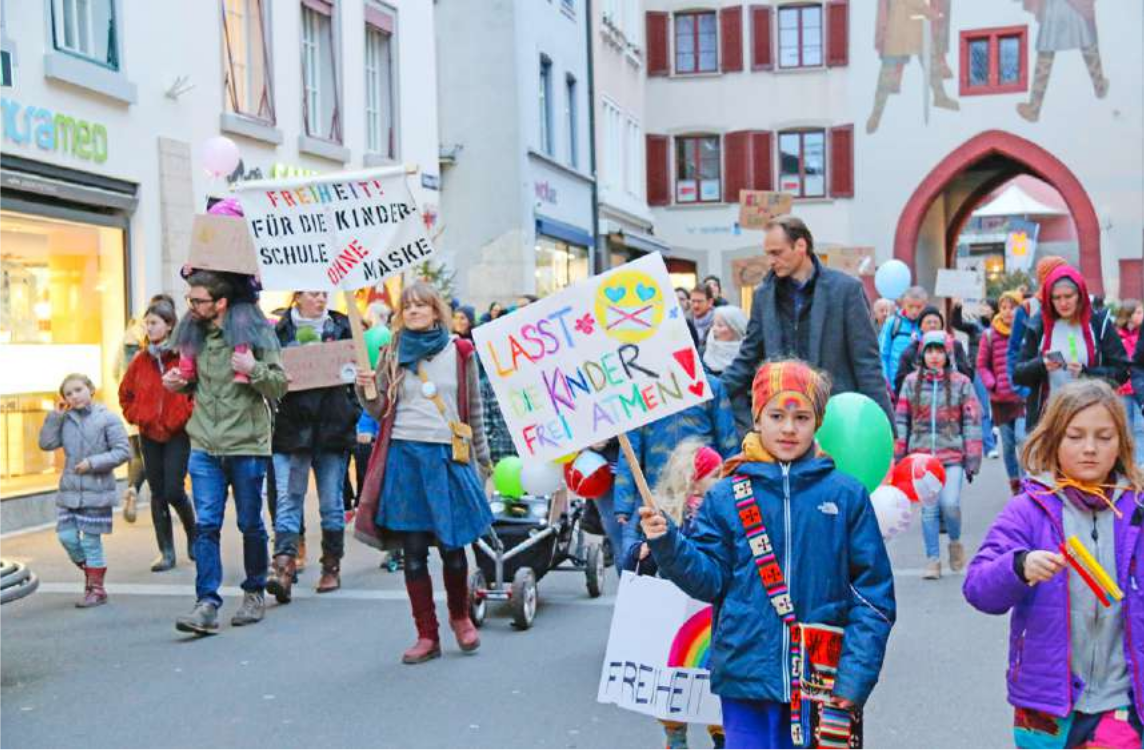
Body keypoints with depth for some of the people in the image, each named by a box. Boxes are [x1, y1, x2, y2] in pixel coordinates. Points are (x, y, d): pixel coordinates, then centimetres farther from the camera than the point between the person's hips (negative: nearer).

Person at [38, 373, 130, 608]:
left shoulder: (107, 418, -8)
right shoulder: (65, 420, 6)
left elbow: (122, 451, -11)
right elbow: (46, 443, 1)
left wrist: (93, 462, -18)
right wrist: (55, 416, -4)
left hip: (96, 492, -5)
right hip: (69, 490, 5)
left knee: (91, 541, 1)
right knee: (67, 537, 3)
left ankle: (96, 589, 13)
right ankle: (89, 572, 27)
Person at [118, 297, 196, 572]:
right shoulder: (141, 360, 6)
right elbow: (125, 393, 17)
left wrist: (186, 415, -13)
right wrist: (136, 417, 5)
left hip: (178, 433, -5)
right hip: (150, 435, 5)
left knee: (174, 490, -9)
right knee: (157, 493, 7)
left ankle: (193, 534, 20)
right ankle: (166, 552, 14)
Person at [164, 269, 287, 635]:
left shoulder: (254, 330, -7)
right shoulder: (192, 331, 8)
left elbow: (280, 386, -7)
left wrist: (253, 369, -24)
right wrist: (180, 382, 2)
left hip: (246, 445, -3)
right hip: (204, 446, 4)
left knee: (250, 524, 9)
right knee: (206, 525, -4)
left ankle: (254, 593, 26)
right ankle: (207, 605, -5)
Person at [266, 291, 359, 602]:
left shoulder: (342, 327, 9)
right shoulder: (279, 330, 5)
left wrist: (353, 412, 0)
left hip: (332, 427, 1)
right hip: (291, 427, -1)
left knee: (331, 501, 8)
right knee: (288, 497, -9)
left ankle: (332, 567, 19)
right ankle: (284, 569, -15)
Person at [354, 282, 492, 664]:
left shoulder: (459, 352, 7)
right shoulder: (393, 353, 10)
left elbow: (474, 411, 11)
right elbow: (379, 411, 8)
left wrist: (482, 458, 12)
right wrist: (365, 389, -11)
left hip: (447, 456, -1)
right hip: (404, 456, 1)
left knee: (452, 546, 2)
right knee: (413, 550, 2)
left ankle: (460, 617, 28)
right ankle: (427, 636, 11)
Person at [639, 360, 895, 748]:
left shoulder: (846, 494, 0)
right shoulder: (726, 498, 2)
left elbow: (873, 592, 0)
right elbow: (710, 579, 2)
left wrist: (854, 679, -7)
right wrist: (668, 544, -16)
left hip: (822, 676, 0)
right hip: (747, 672, 0)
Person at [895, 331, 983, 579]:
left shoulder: (961, 383, 3)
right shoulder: (911, 382, 7)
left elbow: (972, 421, 3)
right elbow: (902, 420, 9)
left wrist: (973, 458, -1)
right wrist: (899, 456, 6)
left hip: (952, 455, -2)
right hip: (922, 455, 2)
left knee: (950, 504, -13)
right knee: (929, 509, 3)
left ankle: (955, 541, 17)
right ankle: (933, 560, 13)